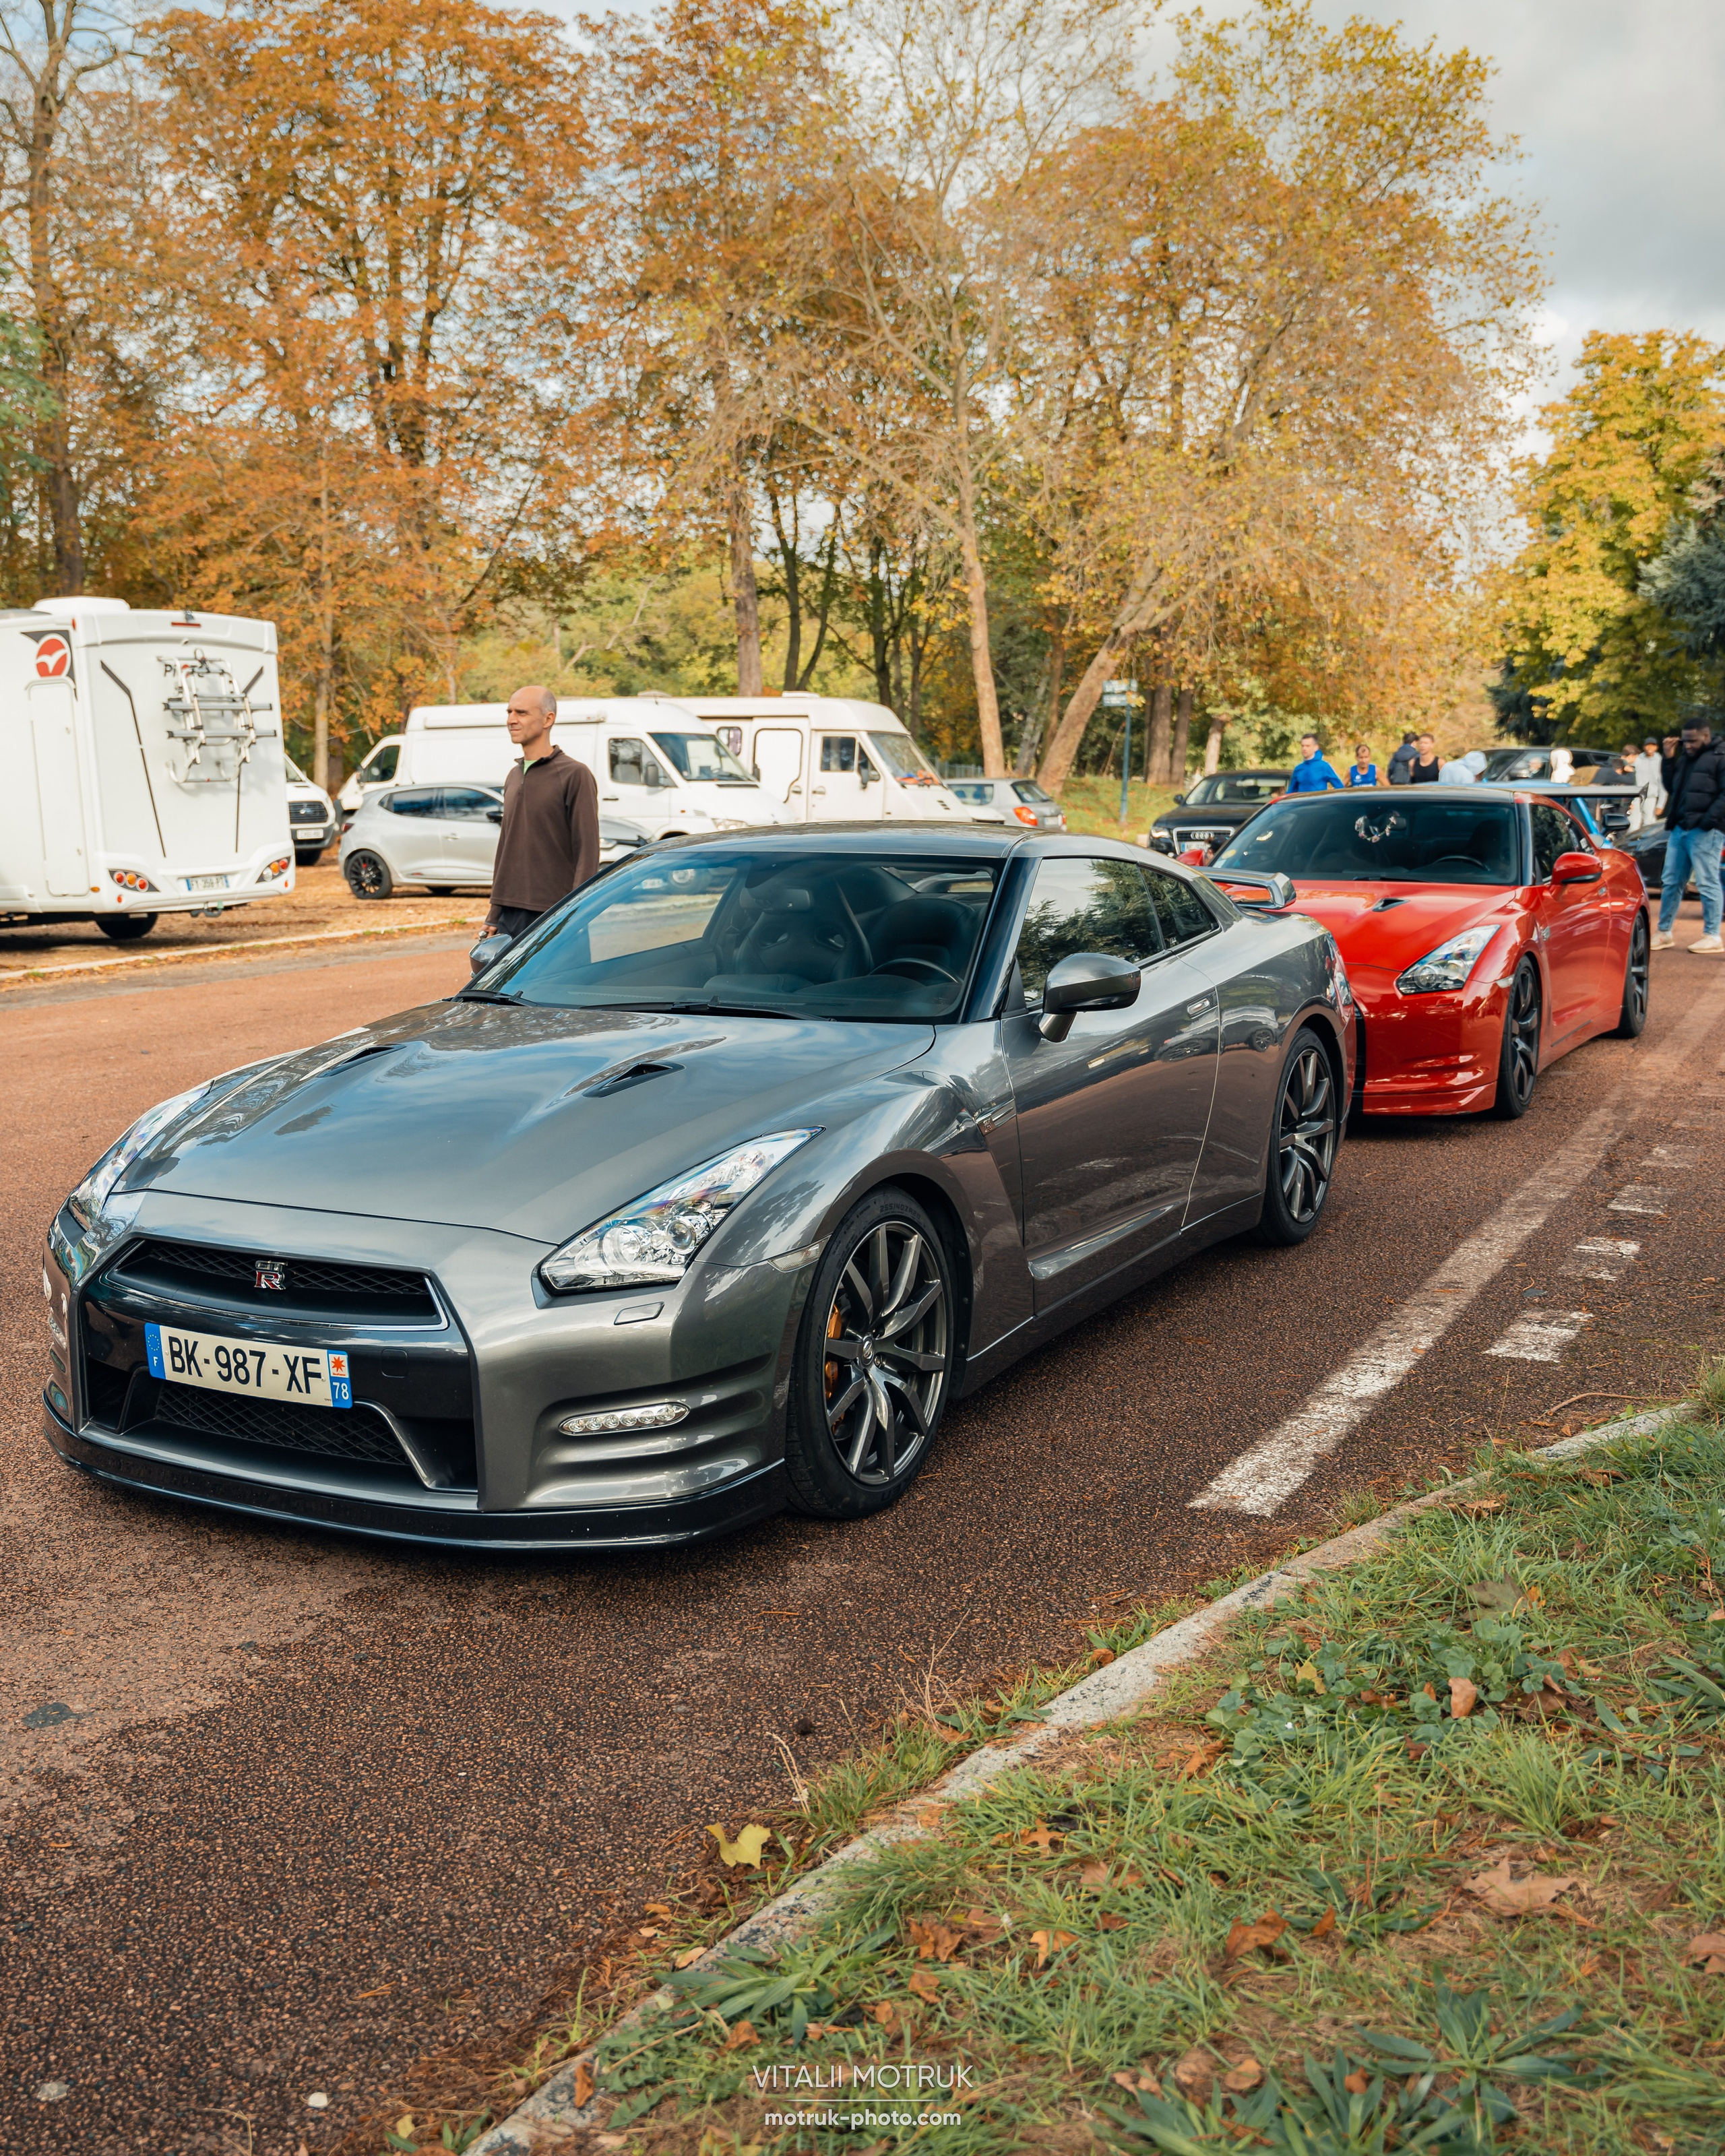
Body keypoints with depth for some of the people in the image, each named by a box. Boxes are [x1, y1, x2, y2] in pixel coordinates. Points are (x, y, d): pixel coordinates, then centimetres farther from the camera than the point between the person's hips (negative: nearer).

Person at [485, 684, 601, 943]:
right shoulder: (514, 778, 17)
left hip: (553, 918, -7)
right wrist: (494, 915, 17)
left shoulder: (575, 775, -6)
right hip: (510, 916, 7)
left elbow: (587, 853, -11)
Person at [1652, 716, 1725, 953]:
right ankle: (1664, 933, 16)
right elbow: (1672, 787, 27)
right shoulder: (1686, 759, 19)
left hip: (1705, 832, -8)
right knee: (1670, 882, 9)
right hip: (1680, 829, 8)